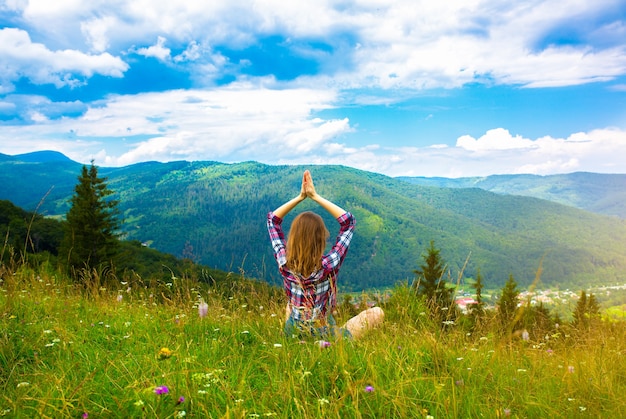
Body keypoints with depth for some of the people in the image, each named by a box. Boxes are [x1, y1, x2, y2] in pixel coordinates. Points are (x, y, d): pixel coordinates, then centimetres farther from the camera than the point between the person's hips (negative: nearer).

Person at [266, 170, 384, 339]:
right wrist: (316, 196, -18)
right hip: (325, 336, -3)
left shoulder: (285, 264, -19)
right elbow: (349, 221, -17)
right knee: (377, 312, 9)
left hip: (292, 333, 3)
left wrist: (300, 197, -10)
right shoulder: (328, 266, -27)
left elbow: (272, 219, -4)